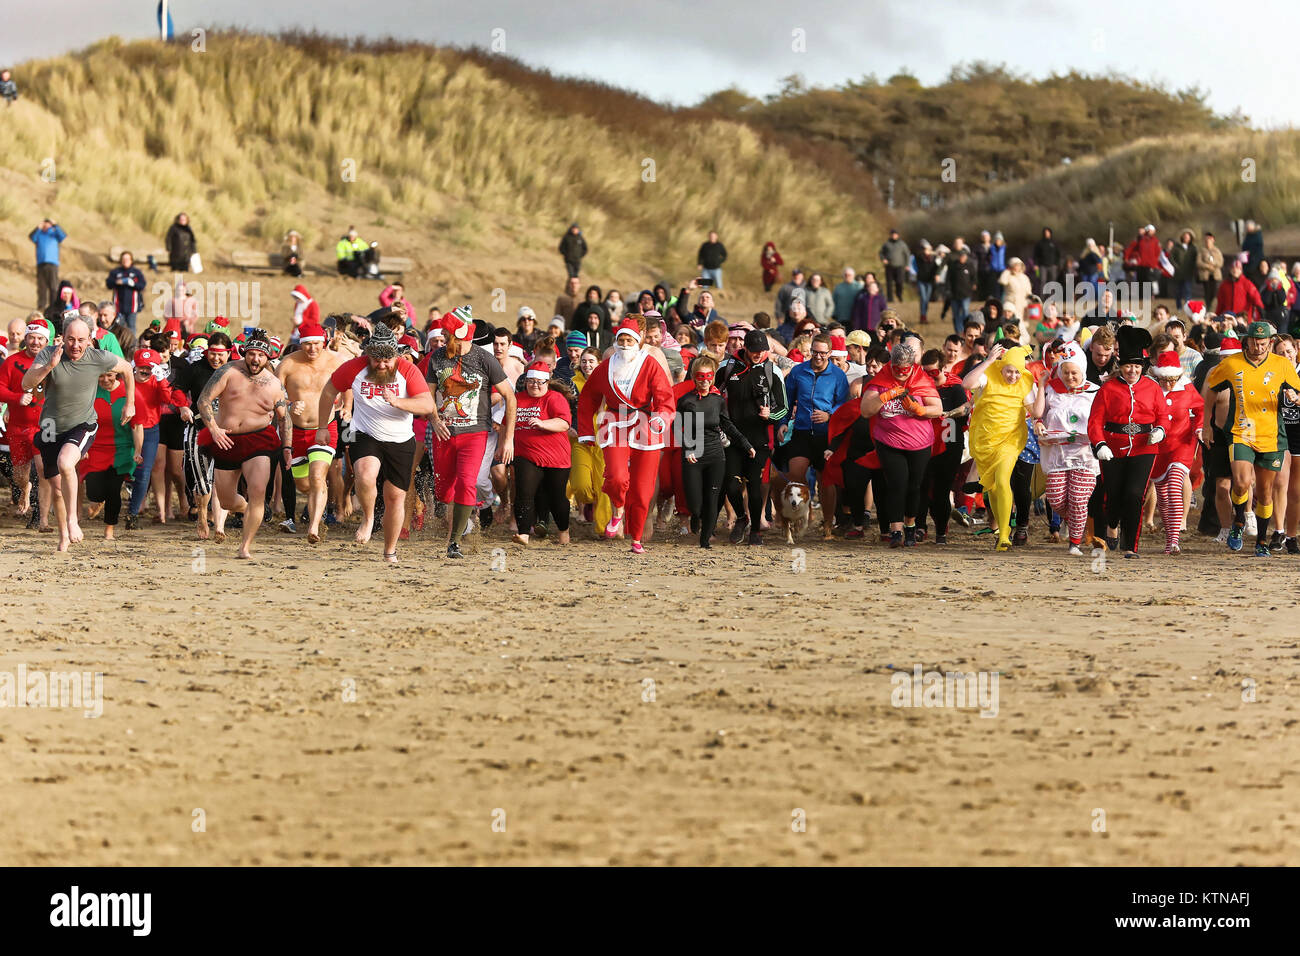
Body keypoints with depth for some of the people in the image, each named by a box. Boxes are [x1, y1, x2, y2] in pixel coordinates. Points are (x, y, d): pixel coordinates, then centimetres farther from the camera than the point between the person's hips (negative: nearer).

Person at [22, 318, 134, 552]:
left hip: (83, 426, -2)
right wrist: (49, 366, -41)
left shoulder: (99, 359, -12)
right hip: (52, 429, 2)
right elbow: (26, 384, -25)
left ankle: (72, 519, -19)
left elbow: (126, 368, 8)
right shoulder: (48, 354, -13)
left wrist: (130, 404, 15)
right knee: (57, 489, 10)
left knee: (65, 463, -33)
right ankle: (64, 535, 34)